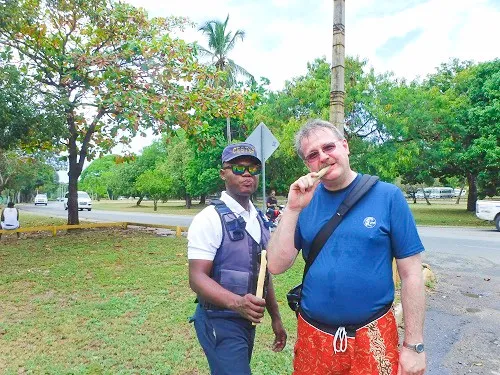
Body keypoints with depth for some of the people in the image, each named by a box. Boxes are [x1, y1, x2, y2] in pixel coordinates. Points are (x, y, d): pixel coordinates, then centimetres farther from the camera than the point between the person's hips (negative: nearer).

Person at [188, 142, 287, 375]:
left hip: (248, 320, 7)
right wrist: (237, 302, -37)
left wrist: (275, 318, 15)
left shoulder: (258, 219, 7)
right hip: (220, 321, -7)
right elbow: (197, 278, -22)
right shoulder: (210, 218, -17)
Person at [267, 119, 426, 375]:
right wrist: (293, 209, -18)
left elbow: (411, 274, -6)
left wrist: (414, 345, -5)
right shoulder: (305, 201, -3)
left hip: (373, 337, -2)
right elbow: (277, 266, -8)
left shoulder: (387, 196, -9)